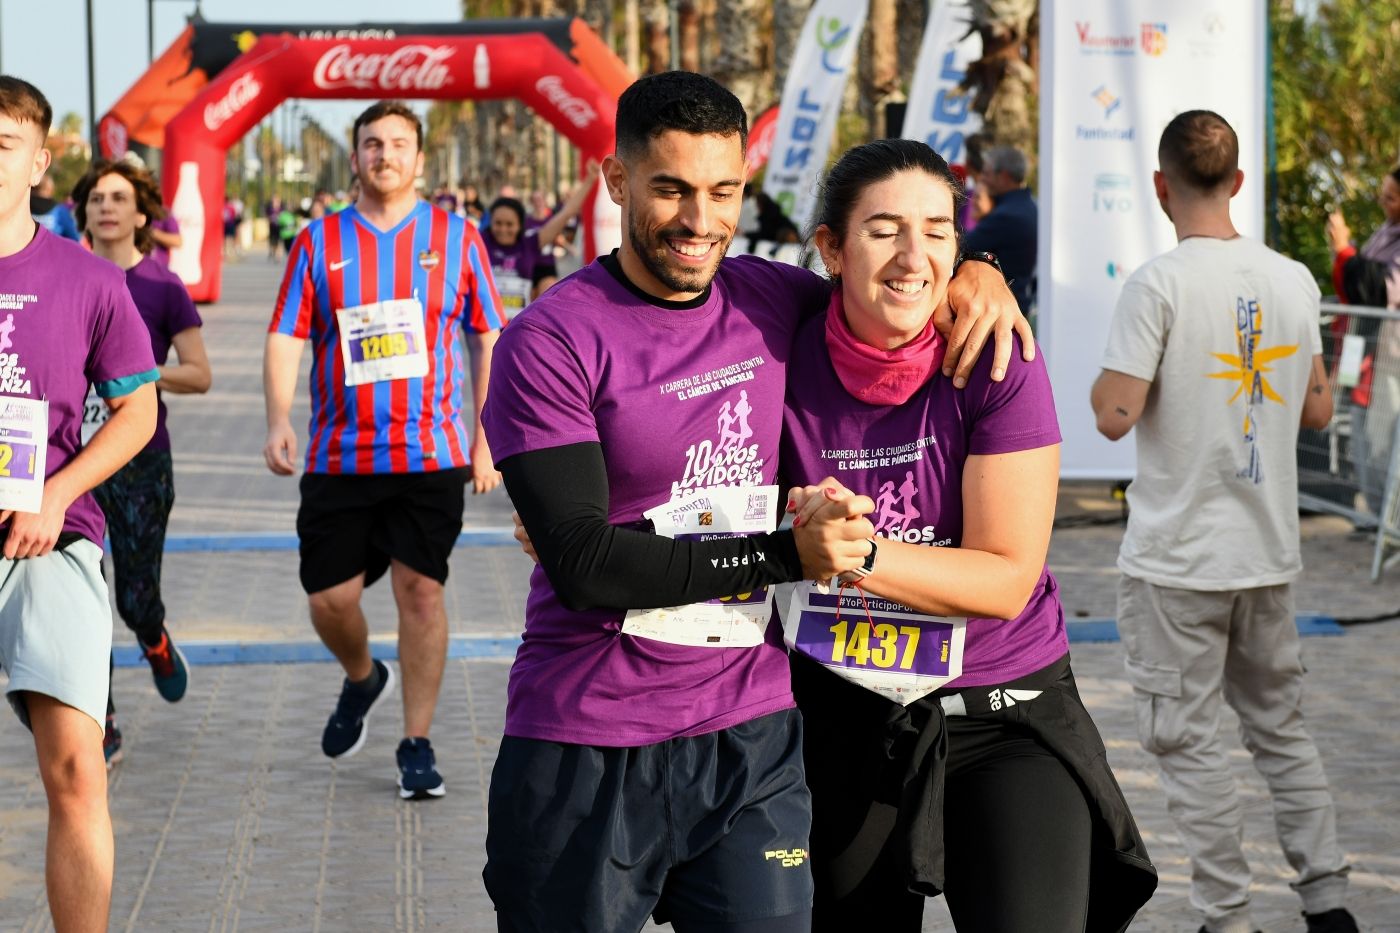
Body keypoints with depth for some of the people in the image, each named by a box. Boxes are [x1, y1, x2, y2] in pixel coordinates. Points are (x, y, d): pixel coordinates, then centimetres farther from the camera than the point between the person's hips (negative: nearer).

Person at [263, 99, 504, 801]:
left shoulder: (457, 239, 5)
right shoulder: (319, 242, 6)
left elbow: (487, 339, 8)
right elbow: (286, 337, 2)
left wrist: (486, 433, 2)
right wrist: (279, 419, -12)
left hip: (432, 453, -1)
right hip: (338, 456, 1)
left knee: (420, 590, -3)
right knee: (330, 597, 3)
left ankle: (416, 745, 8)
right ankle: (362, 679, 36)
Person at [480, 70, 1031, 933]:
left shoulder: (774, 302, 5)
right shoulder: (551, 343, -10)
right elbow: (583, 564, -17)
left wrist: (975, 271, 5)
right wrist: (785, 555, -17)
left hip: (752, 739, 4)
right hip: (589, 754, -4)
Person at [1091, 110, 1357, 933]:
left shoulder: (1160, 285, -15)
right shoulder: (1295, 281, 3)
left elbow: (1116, 416, -18)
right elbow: (1319, 411, 11)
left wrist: (1101, 380, 2)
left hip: (1178, 561, -5)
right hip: (1269, 554, 6)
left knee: (1190, 741, 3)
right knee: (1282, 728, 17)